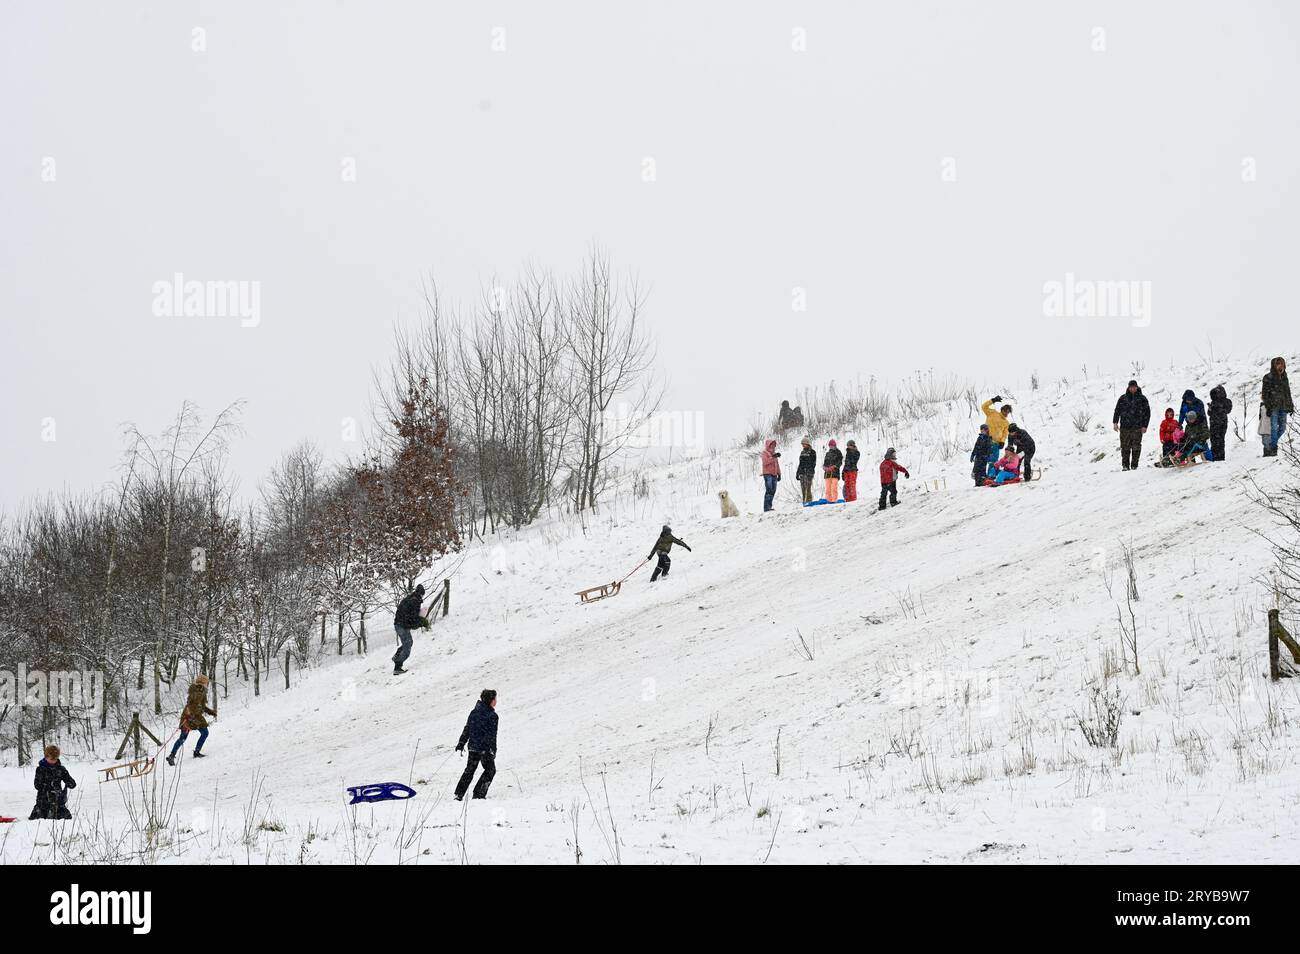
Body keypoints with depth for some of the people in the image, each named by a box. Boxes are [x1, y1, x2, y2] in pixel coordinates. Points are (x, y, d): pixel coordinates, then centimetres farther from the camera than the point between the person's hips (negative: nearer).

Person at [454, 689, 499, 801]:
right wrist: (493, 750, -13)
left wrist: (461, 743, 17)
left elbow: (467, 728, 11)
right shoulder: (492, 715, -14)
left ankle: (459, 794, 12)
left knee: (469, 770, 16)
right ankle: (479, 794, 5)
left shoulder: (474, 712, 7)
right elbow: (492, 735, -16)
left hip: (473, 746, 6)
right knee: (490, 770, 10)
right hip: (485, 748, -6)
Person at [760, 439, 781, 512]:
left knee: (773, 491, 6)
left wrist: (779, 474, 21)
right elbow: (765, 462, -17)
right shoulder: (765, 453, -1)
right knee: (769, 491, -15)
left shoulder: (774, 453, 21)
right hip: (767, 474, -8)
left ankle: (769, 506, 12)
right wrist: (773, 457, -26)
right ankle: (766, 507, -17)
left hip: (774, 474, 8)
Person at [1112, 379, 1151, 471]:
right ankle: (1125, 465, 4)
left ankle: (1134, 465, 1)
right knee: (1125, 447, 0)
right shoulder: (1123, 398, 9)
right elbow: (1117, 410, 12)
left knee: (1136, 447, -3)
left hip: (1137, 428, -1)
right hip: (1125, 427, 1)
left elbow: (1147, 413, 7)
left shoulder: (1142, 399, 6)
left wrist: (1145, 426, 0)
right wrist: (1115, 422, 1)